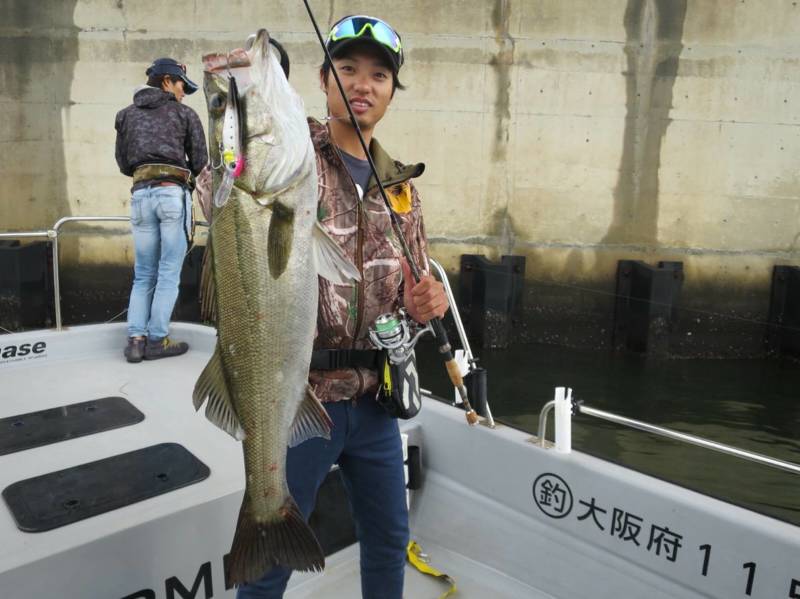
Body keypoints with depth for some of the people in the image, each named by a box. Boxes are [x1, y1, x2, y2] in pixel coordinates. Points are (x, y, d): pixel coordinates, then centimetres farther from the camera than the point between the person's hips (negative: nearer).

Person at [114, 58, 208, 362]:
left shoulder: (127, 115, 18)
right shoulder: (184, 113, 8)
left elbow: (123, 163, 14)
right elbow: (200, 161, 7)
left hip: (141, 194, 4)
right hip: (173, 193, -4)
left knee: (143, 274, 10)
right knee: (169, 273, 1)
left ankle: (136, 339, 4)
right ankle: (157, 340, 1)